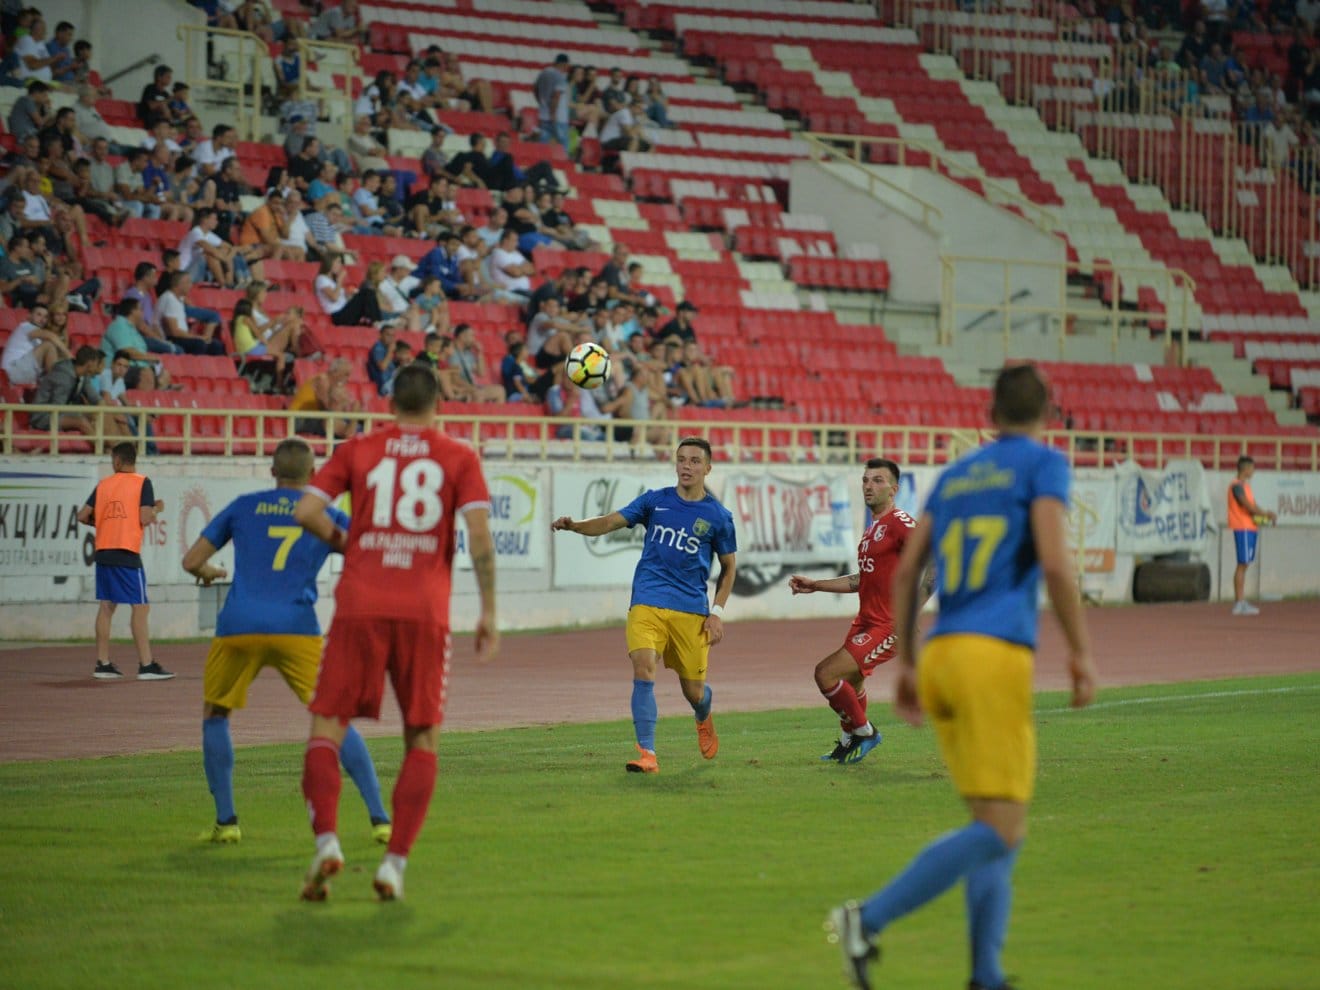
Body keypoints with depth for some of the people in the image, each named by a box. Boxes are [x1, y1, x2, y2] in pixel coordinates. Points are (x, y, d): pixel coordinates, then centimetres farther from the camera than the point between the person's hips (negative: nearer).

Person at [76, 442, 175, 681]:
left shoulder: (103, 485, 10)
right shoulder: (142, 483, -3)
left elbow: (83, 516, 10)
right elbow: (145, 518, -12)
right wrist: (157, 509, 8)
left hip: (103, 552, 5)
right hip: (127, 554, -5)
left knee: (106, 606, 11)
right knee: (140, 607, -4)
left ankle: (103, 664, 11)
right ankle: (146, 665, -9)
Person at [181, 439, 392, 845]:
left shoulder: (243, 506, 16)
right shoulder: (326, 514, 15)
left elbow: (191, 561, 16)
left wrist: (209, 573, 38)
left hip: (237, 629, 1)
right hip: (296, 629, -1)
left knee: (215, 715, 21)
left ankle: (226, 821, 14)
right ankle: (379, 819, -1)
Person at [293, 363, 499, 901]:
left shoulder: (357, 449, 11)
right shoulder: (459, 458, 10)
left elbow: (306, 510, 0)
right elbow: (479, 533, -2)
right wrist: (489, 612, 1)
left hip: (360, 605, 0)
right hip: (425, 610, 0)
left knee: (327, 726, 5)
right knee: (422, 740, 10)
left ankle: (327, 841, -16)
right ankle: (395, 863, -1)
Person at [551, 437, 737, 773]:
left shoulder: (718, 516, 3)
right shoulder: (655, 500, 5)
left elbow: (729, 566, 12)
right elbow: (610, 522, -1)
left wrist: (717, 612, 3)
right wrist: (574, 525, -21)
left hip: (692, 611, 0)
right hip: (647, 604, 0)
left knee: (693, 691, 7)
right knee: (643, 670, -21)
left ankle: (704, 719, 45)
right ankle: (647, 753, -20)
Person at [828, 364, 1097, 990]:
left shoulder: (954, 476, 21)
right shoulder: (1043, 464, 3)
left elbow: (905, 572, 19)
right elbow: (1054, 562, -11)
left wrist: (905, 666, 24)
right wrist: (1081, 652, -4)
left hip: (940, 656, 7)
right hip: (995, 655, -7)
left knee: (996, 826, 11)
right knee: (1001, 831, -8)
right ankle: (870, 919, -21)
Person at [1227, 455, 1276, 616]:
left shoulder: (1244, 485, 18)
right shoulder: (1237, 486, -12)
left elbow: (1252, 507, 16)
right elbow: (1249, 507, -19)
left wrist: (1265, 515, -2)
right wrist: (1267, 515, -10)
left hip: (1249, 528, 10)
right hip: (1243, 528, -10)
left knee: (1244, 565, 11)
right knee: (1243, 565, -9)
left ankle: (1240, 602, 14)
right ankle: (1239, 604, -10)